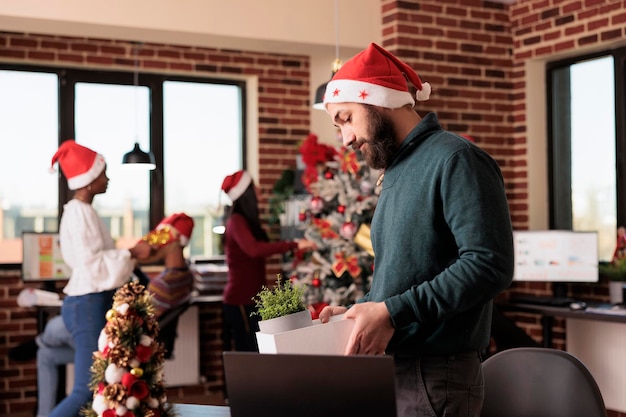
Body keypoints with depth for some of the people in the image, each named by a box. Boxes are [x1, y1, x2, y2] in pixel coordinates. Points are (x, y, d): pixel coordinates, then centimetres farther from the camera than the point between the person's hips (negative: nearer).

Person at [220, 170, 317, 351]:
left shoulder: (241, 220, 15)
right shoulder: (237, 221, -14)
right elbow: (254, 249, -31)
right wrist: (294, 245, -32)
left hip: (247, 299, 9)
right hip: (241, 301, -9)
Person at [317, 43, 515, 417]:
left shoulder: (455, 159, -13)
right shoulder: (395, 171, 15)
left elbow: (490, 264, -22)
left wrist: (392, 312, -23)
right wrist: (358, 311, 5)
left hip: (434, 376, -8)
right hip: (393, 369, 8)